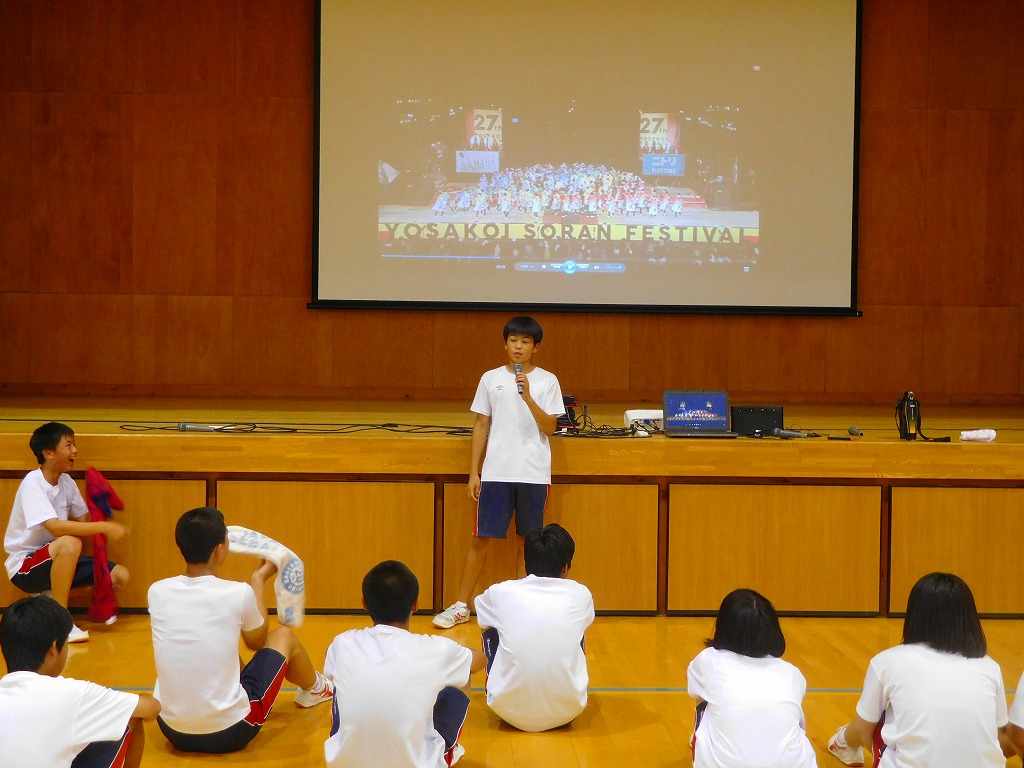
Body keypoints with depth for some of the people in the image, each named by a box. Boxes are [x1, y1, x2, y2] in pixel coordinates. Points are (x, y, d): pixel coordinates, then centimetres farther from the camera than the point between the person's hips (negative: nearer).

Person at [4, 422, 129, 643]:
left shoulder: (66, 481, 2)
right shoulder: (33, 484, -21)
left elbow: (84, 521, 3)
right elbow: (56, 527, -34)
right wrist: (104, 527, -33)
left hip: (57, 559, 7)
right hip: (25, 565, -7)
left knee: (119, 576, -6)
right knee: (69, 543, -37)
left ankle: (49, 597, 10)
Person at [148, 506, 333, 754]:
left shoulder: (157, 592, -6)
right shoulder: (238, 593, -15)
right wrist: (259, 580, 19)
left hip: (171, 729, 4)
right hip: (230, 731, -4)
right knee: (283, 636, 19)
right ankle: (314, 689, 50)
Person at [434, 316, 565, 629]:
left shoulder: (547, 381, 1)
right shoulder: (491, 378, 5)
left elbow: (550, 428, -6)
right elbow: (481, 426, 7)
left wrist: (528, 396, -19)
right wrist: (474, 471, 3)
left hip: (534, 474, 0)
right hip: (496, 472, 0)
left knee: (528, 539, 7)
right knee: (482, 538, 2)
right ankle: (461, 606, 11)